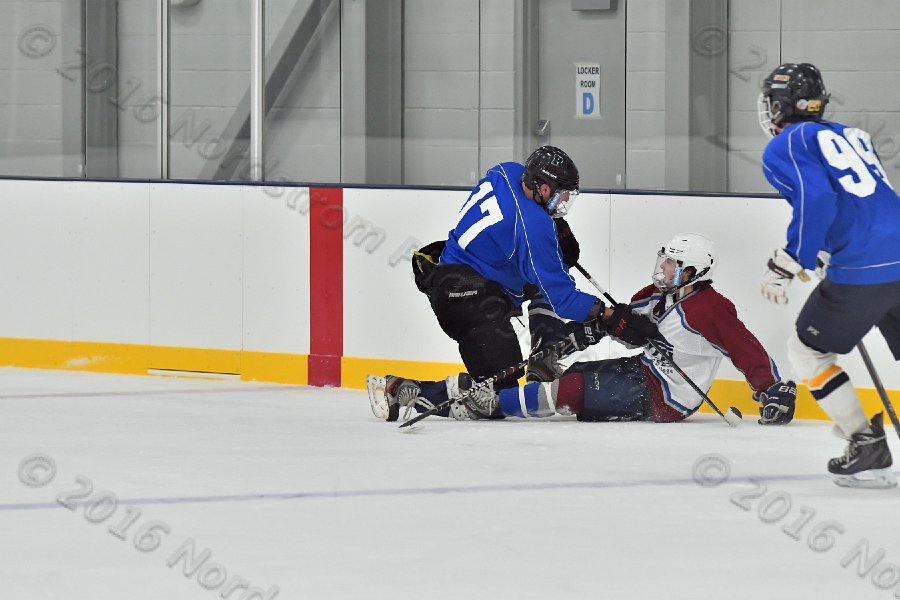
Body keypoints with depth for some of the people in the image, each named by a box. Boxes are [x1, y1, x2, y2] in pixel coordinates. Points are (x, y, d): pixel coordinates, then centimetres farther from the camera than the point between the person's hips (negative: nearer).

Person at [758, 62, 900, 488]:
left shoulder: (784, 147, 2)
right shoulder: (850, 135, 24)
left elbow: (816, 202, -13)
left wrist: (784, 268, -7)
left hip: (863, 270, -6)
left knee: (807, 351, 13)